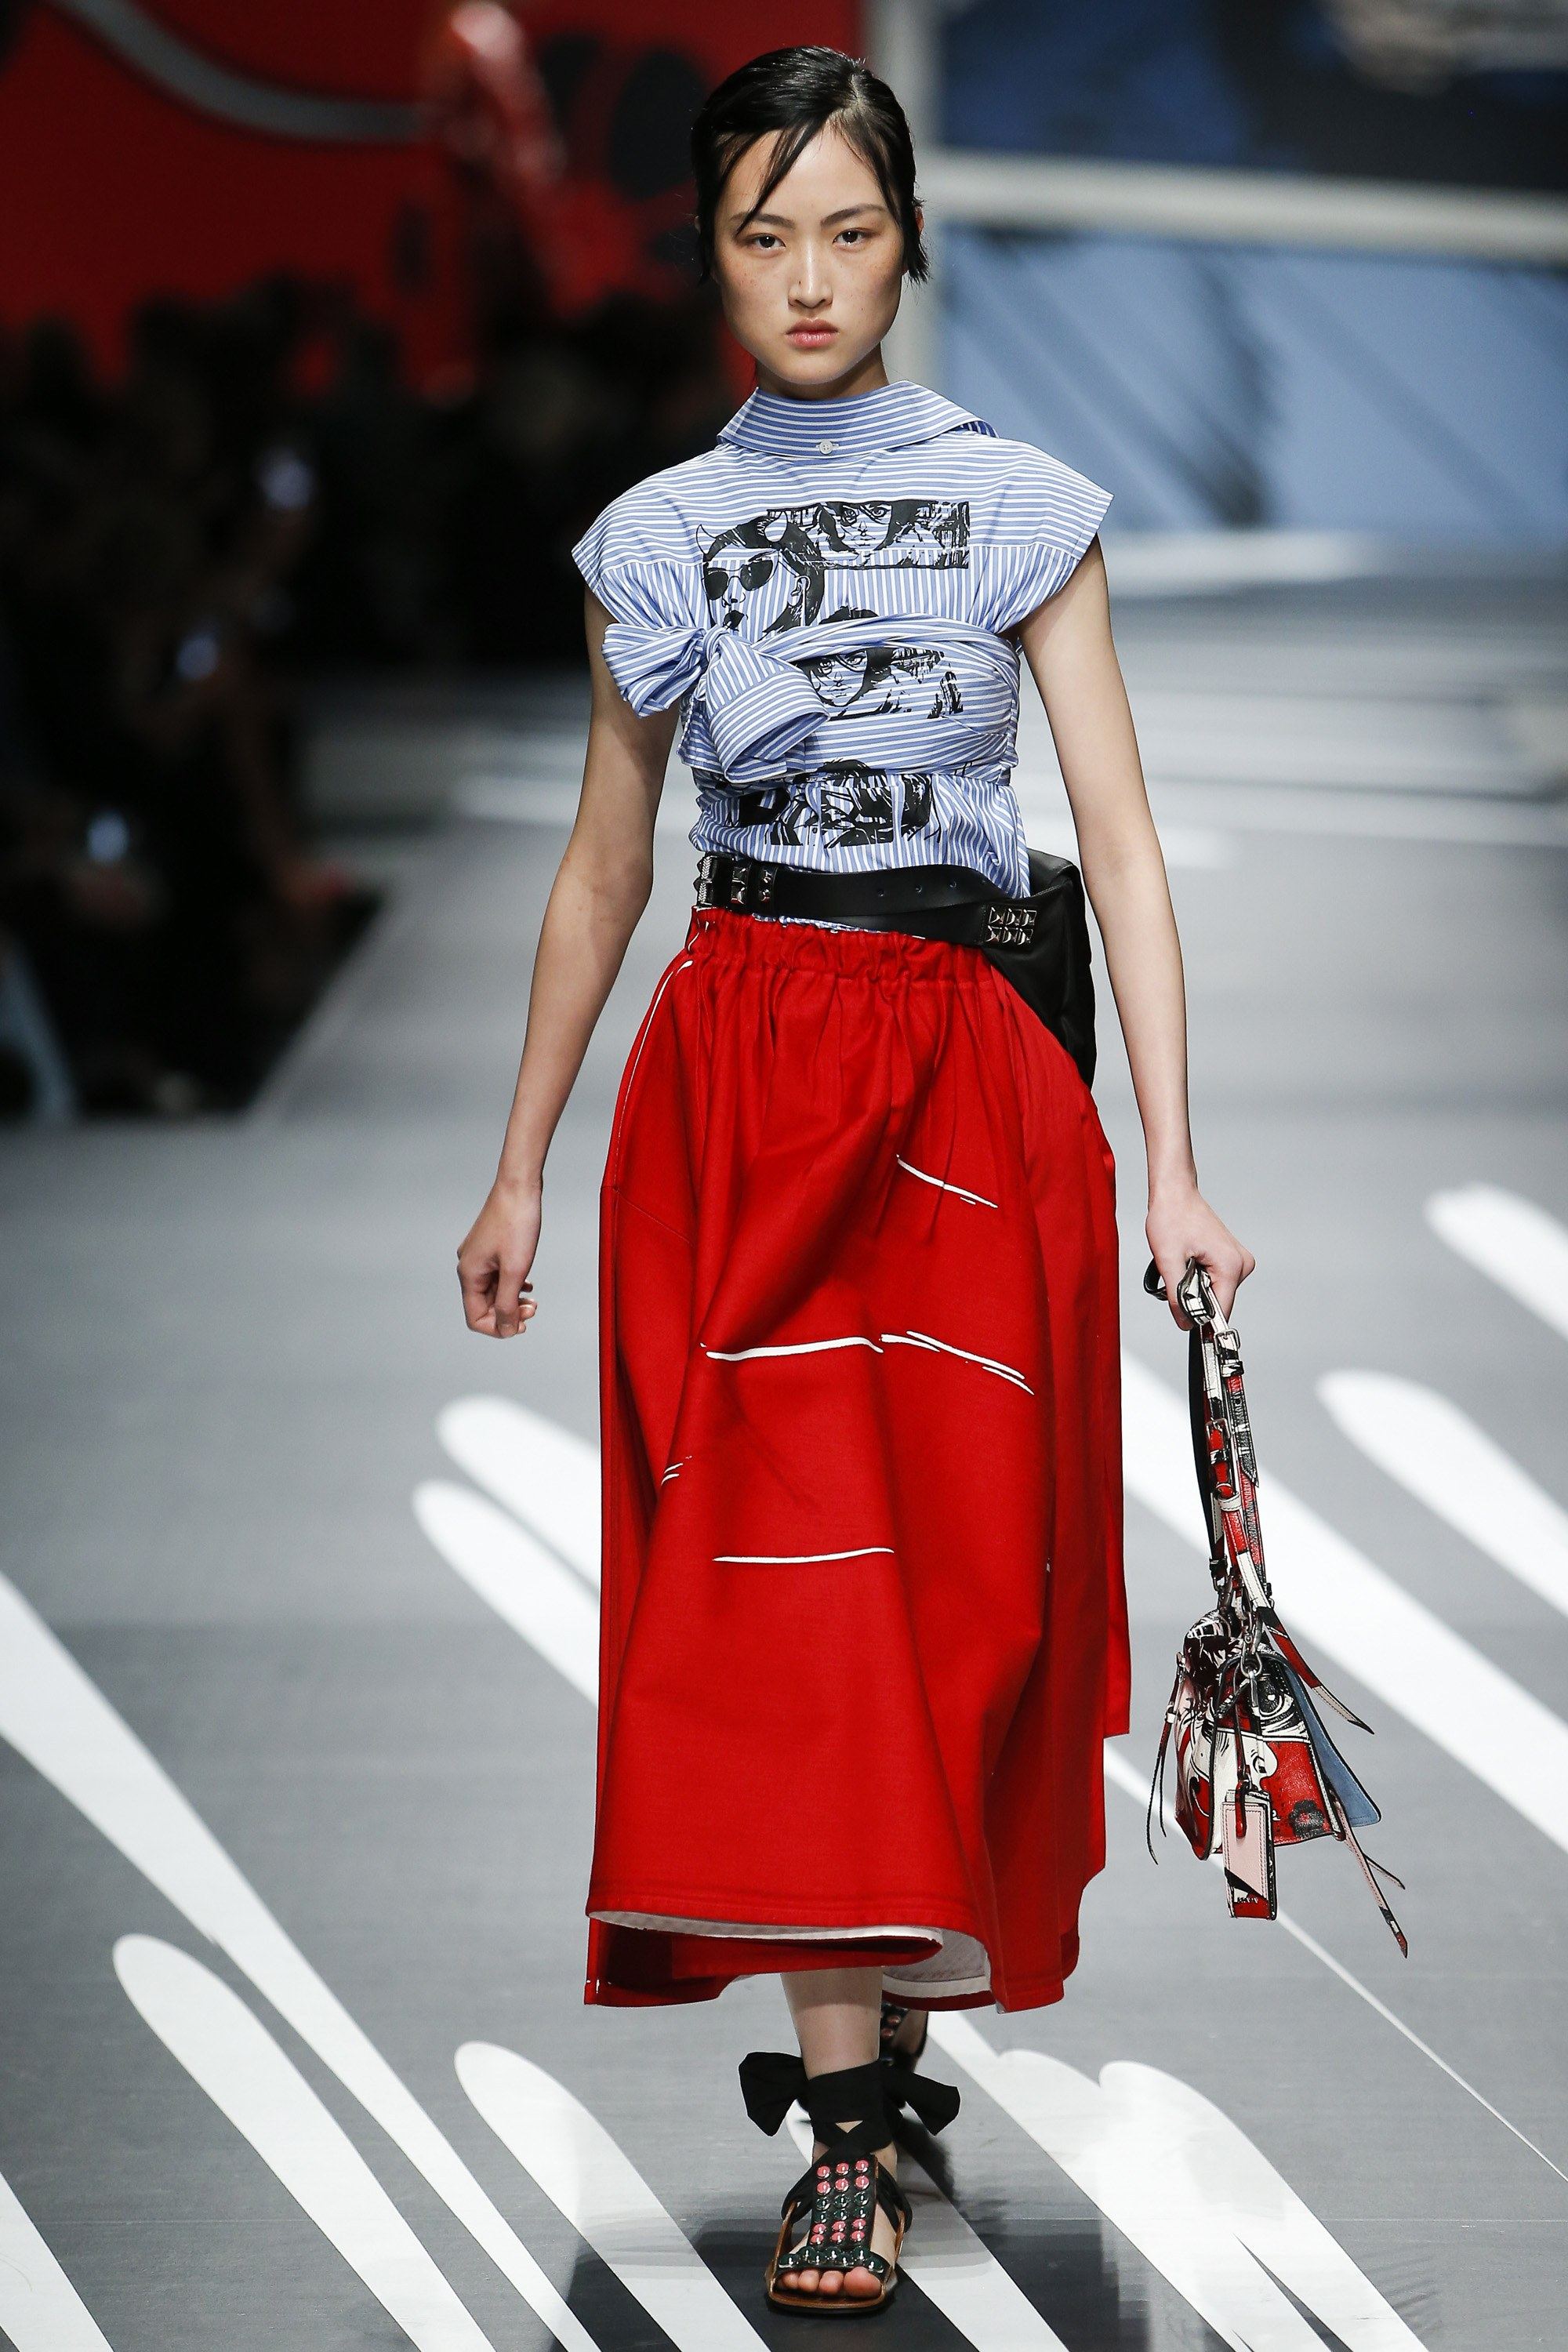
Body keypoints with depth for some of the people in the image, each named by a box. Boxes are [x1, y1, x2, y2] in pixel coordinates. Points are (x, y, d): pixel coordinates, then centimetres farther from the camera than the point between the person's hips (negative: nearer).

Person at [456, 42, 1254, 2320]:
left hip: (964, 1068, 0)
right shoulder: (656, 538, 8)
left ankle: (895, 2027, 16)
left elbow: (1122, 844, -1)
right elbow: (603, 872, 16)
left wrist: (1172, 1171, -9)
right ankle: (846, 2126, -9)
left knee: (955, 1571, 1)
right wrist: (521, 1171, 16)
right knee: (774, 1574, -8)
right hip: (733, 1072, 0)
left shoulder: (1022, 507, 3)